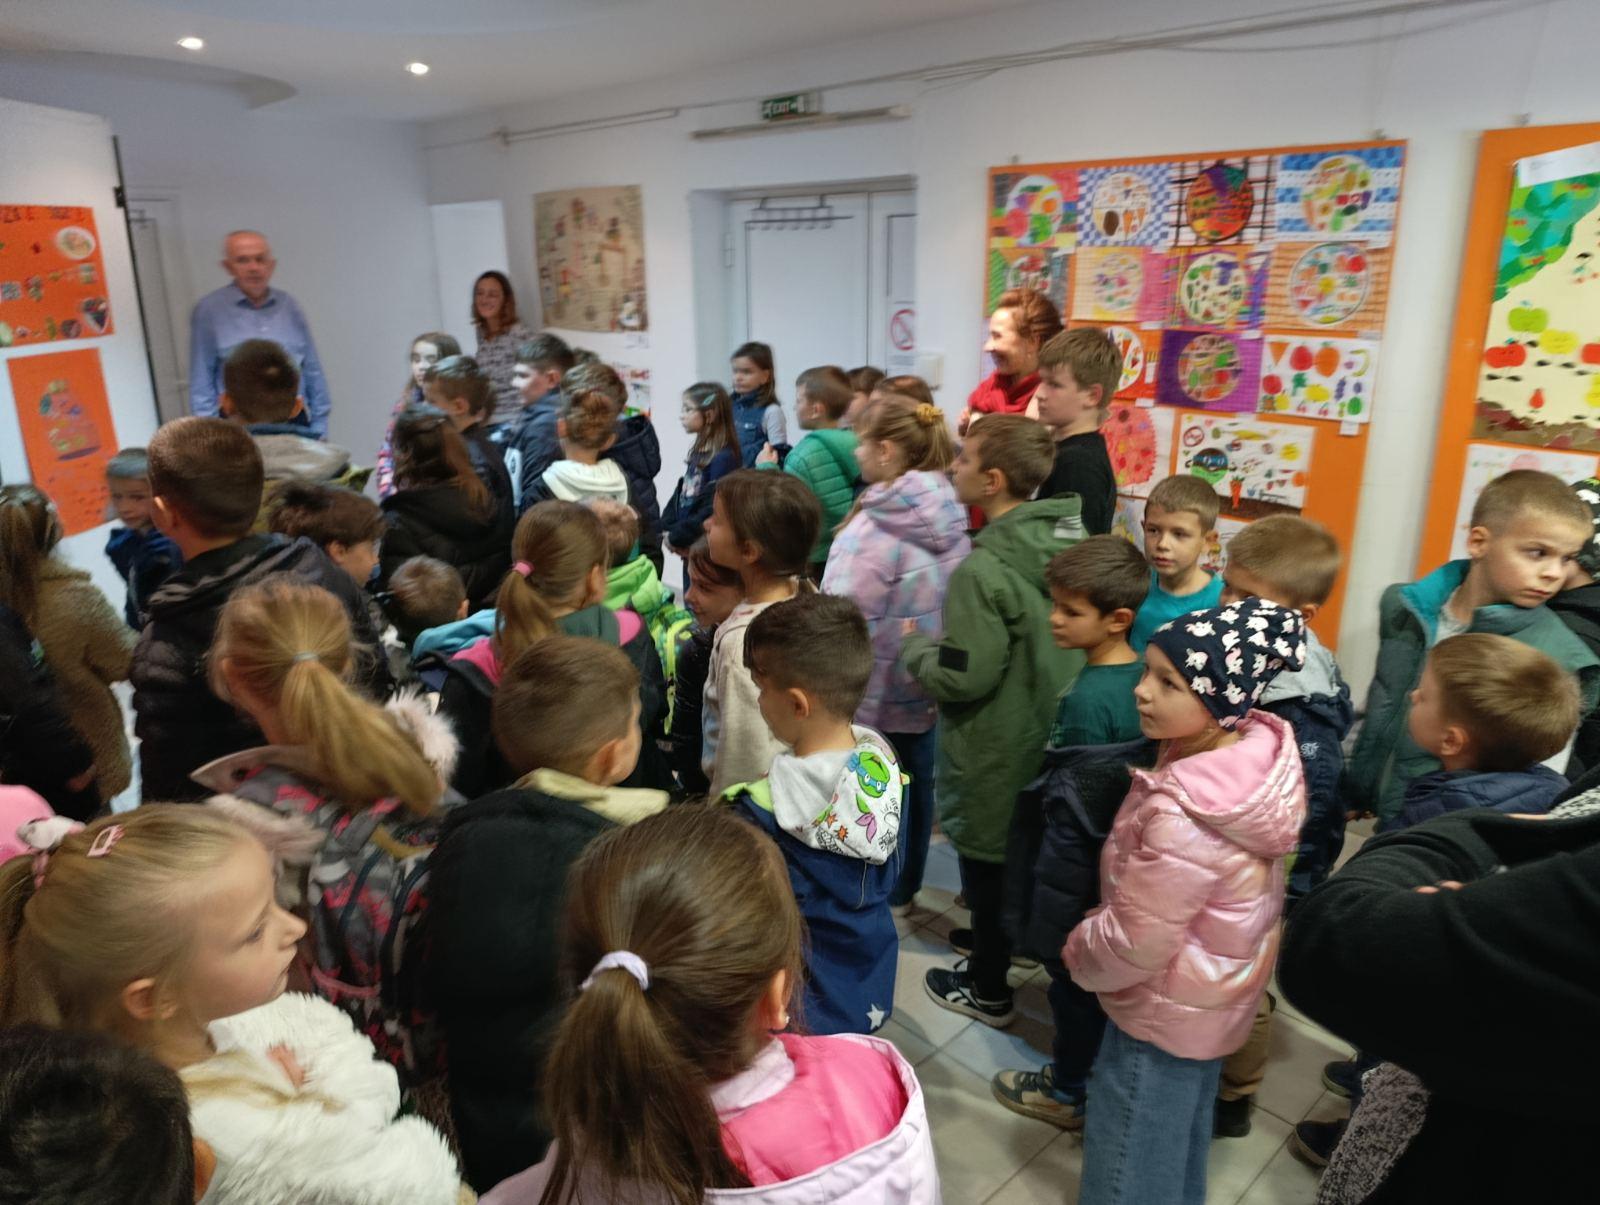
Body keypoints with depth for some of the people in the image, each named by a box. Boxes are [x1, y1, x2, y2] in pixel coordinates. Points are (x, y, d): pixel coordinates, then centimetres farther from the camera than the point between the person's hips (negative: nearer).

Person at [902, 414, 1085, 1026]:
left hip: (995, 747, -8)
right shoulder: (1070, 541, -3)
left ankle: (988, 989, 29)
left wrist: (915, 645, -8)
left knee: (987, 858, 11)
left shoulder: (983, 569, -29)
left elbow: (963, 677, -27)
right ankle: (1000, 936, 48)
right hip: (1048, 735, 8)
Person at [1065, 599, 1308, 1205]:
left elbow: (1133, 943, -27)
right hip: (1214, 995, 8)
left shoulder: (1183, 817, -39)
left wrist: (1078, 952, -6)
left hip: (1164, 1013, -8)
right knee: (1182, 1142, 31)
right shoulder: (1262, 753, -12)